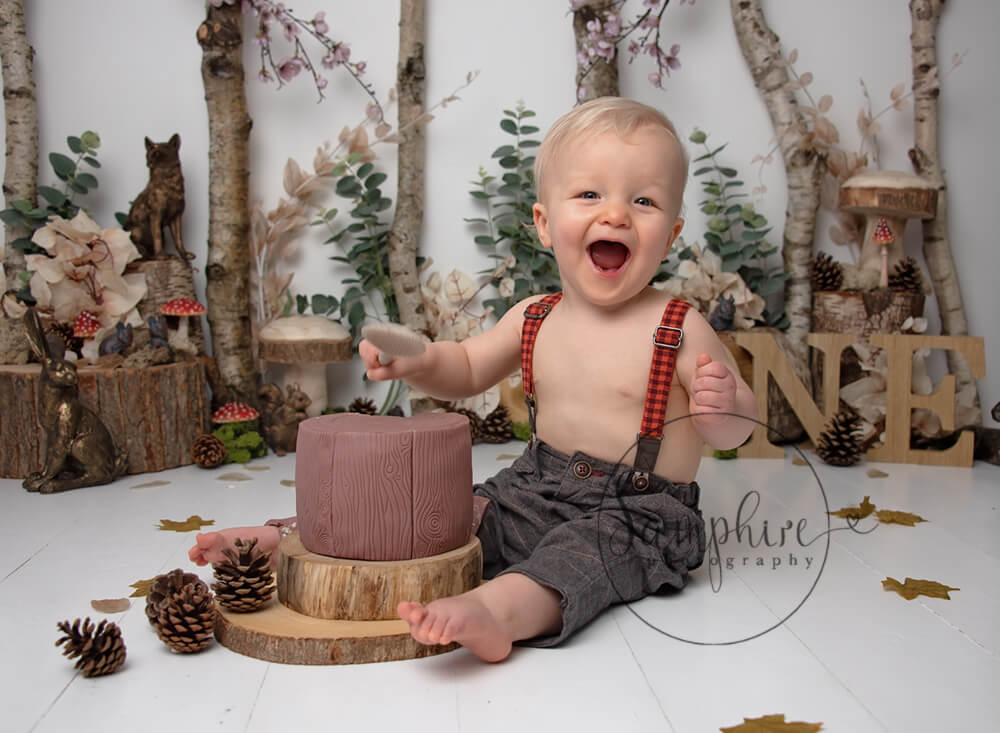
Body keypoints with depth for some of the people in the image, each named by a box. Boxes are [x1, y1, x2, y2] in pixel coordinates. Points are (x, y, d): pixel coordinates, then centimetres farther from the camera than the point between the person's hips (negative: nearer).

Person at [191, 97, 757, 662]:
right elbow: (466, 369, 18)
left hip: (637, 515, -5)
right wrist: (416, 364, -4)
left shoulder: (679, 329, -11)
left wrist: (722, 409, -31)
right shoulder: (533, 320, 3)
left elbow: (739, 429, -6)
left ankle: (494, 610, -60)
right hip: (537, 490, 6)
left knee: (586, 548, -36)